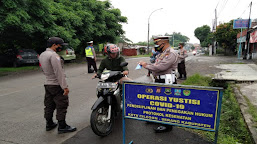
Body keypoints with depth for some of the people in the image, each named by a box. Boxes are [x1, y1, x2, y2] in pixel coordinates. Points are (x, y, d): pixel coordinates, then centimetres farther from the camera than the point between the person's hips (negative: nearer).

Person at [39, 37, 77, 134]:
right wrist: (65, 86, -22)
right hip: (57, 85, -9)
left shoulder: (42, 55, 12)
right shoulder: (53, 55, -18)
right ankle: (62, 127, 6)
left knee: (49, 105, 17)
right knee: (61, 106, -1)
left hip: (47, 84, 10)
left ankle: (49, 124, 28)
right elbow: (59, 72, -23)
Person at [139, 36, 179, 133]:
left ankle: (167, 125, 10)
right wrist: (146, 64, 3)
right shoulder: (162, 53, 19)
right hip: (159, 81, 10)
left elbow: (161, 67, -25)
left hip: (166, 82, -10)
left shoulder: (171, 53, -15)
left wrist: (146, 66, -14)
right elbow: (156, 66, 19)